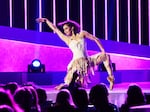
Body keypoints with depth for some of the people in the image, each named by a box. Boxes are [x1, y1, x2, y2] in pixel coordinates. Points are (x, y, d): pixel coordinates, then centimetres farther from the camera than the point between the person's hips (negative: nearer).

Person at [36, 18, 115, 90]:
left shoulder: (82, 34, 8)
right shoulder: (67, 39, 8)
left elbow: (95, 39, 9)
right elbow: (55, 29, 13)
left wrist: (103, 50, 0)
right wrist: (46, 20, 17)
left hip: (87, 62, 2)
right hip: (76, 64, -2)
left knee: (105, 56, -8)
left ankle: (111, 77, -5)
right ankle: (63, 85, 24)